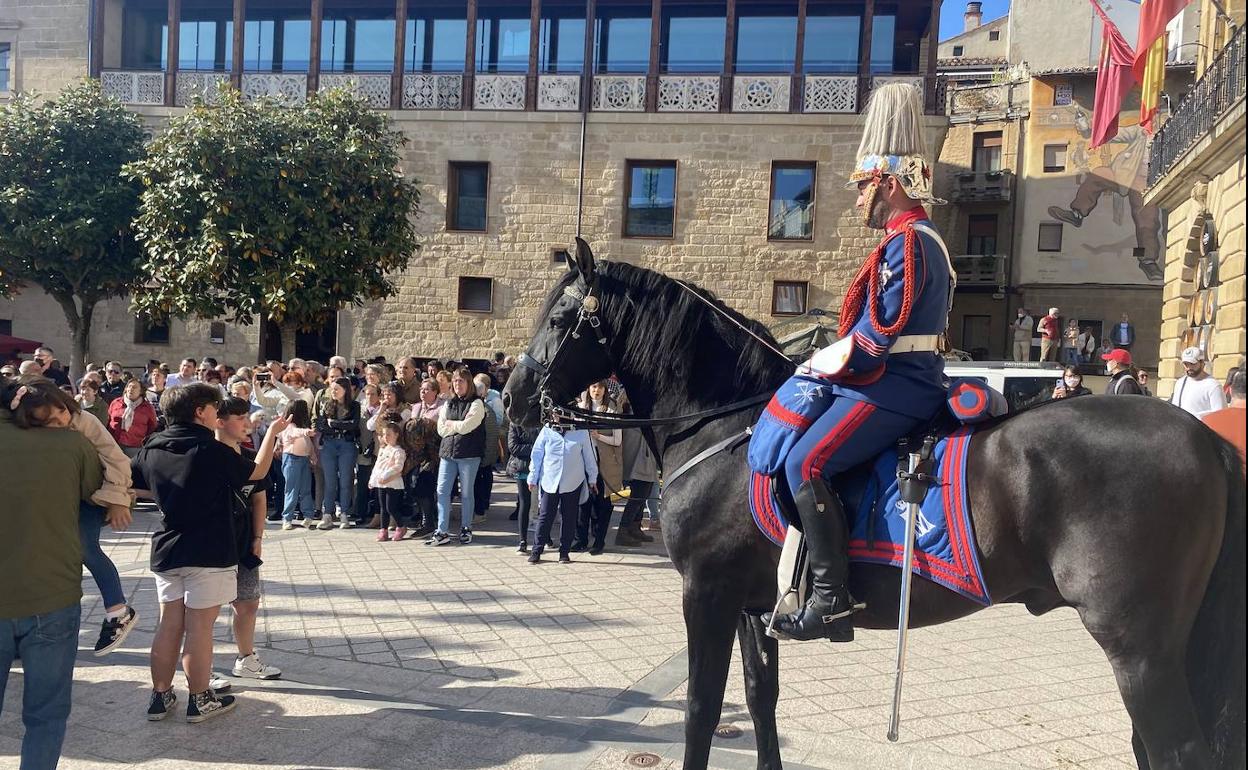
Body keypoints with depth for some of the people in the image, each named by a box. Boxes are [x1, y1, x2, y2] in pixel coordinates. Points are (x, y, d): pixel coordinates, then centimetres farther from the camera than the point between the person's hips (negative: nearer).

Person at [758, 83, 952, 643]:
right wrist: (828, 360, 11)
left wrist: (822, 365, -7)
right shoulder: (908, 239, 19)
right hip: (893, 379, 11)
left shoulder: (909, 243, -14)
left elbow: (877, 335, -20)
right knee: (772, 443, 13)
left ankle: (831, 600, -19)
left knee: (805, 462, -24)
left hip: (896, 386, -11)